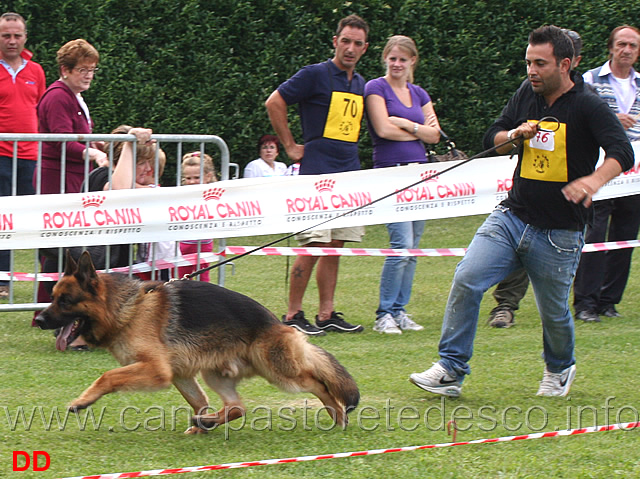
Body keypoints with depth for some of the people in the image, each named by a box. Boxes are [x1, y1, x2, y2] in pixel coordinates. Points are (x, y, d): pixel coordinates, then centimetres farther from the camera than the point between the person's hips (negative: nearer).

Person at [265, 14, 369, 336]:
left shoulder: (361, 85, 16)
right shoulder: (315, 75, -5)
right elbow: (274, 103, -6)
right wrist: (291, 147, -5)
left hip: (349, 174, 7)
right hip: (317, 175, -7)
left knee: (334, 247, 8)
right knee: (314, 246, -9)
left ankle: (327, 314, 12)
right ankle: (293, 315, -3)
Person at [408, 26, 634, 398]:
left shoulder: (589, 107, -10)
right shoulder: (526, 98, 8)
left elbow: (623, 152, -23)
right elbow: (492, 138, 18)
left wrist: (595, 179, -44)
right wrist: (514, 135, -7)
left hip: (559, 234, -4)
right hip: (512, 215, 4)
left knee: (554, 312, 6)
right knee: (467, 280, -14)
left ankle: (560, 369, 37)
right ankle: (451, 371, -10)